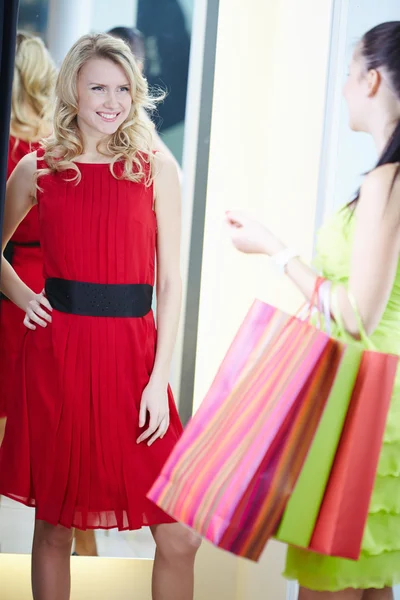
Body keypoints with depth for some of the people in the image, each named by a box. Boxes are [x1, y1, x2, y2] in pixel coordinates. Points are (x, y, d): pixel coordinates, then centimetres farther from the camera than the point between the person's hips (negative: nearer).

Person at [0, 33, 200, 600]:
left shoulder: (156, 167, 4)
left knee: (179, 537, -3)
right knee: (53, 525, 8)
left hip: (134, 352, 0)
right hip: (58, 352, 1)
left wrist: (159, 378, -5)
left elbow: (170, 280, 2)